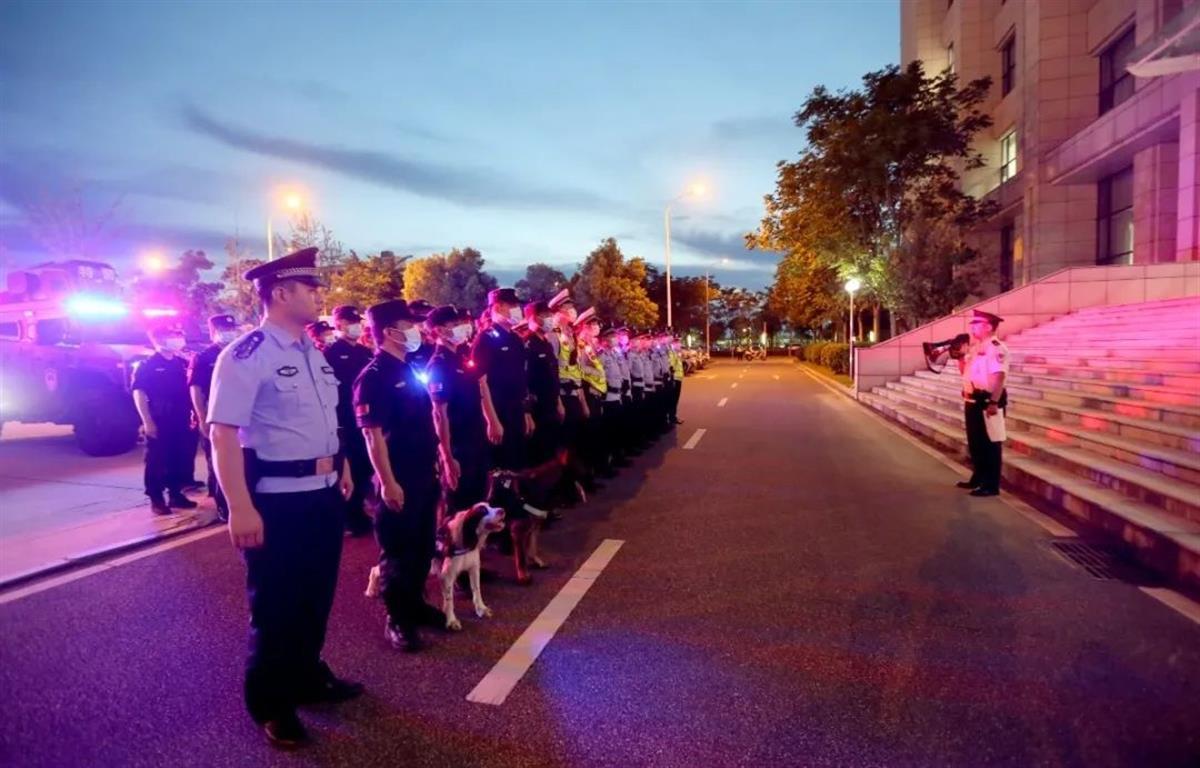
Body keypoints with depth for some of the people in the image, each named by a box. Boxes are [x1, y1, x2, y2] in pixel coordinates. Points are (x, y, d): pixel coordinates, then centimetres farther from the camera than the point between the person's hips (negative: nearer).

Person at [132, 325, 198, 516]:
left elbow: (190, 389, 18)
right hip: (159, 423, -5)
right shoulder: (147, 365, -5)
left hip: (181, 421, 5)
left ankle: (176, 495, 21)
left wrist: (193, 414, 14)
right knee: (157, 461, 1)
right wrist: (147, 422, -15)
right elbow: (139, 393, -9)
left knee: (182, 459, 9)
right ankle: (156, 499, 9)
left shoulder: (182, 362, 10)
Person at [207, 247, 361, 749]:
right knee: (275, 604, 10)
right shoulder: (245, 356, -16)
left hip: (325, 493, 8)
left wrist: (342, 468, 17)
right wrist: (240, 508, -26)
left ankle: (307, 677, 44)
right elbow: (223, 435, -22)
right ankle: (269, 703, 31)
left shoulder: (313, 352, 9)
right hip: (277, 500, -8)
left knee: (317, 595, 22)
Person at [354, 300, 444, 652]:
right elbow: (373, 434, -20)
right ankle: (397, 620, 17)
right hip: (398, 480, -8)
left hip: (425, 475, 8)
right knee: (397, 551, 4)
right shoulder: (373, 377, -15)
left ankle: (415, 603, 34)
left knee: (423, 545, 18)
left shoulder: (409, 369, 11)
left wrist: (438, 462, 18)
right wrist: (387, 482, -22)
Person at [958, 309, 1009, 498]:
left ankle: (991, 485, 6)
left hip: (986, 401, -10)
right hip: (972, 401, 10)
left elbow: (999, 377, -23)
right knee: (975, 443, 18)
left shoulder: (996, 348, -15)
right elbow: (966, 371, 21)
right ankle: (978, 478, 31)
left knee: (990, 444, -1)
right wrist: (960, 357, 4)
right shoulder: (976, 348, 15)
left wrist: (994, 402, -28)